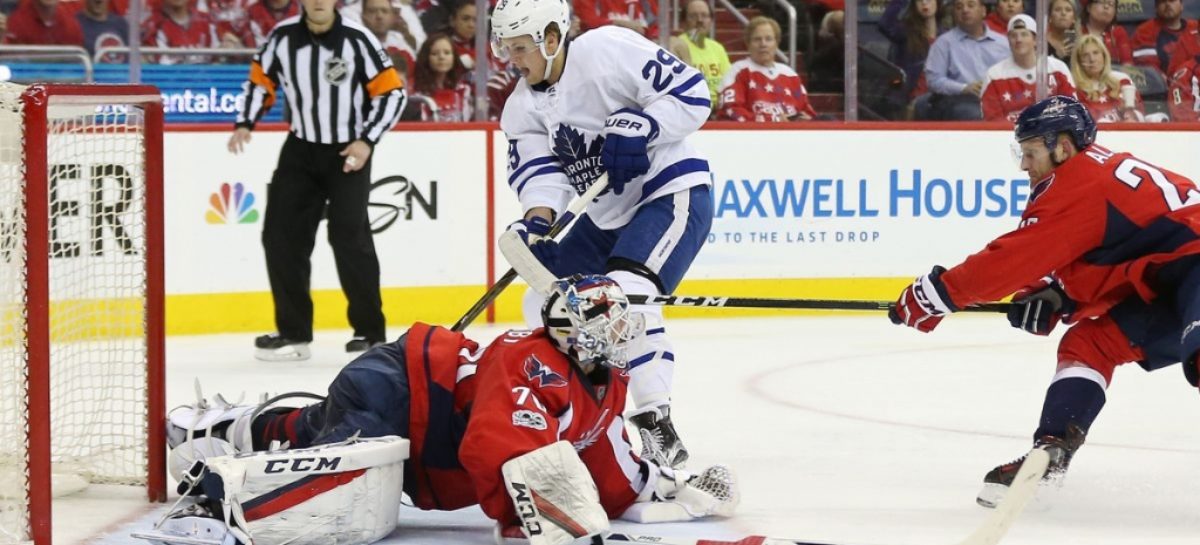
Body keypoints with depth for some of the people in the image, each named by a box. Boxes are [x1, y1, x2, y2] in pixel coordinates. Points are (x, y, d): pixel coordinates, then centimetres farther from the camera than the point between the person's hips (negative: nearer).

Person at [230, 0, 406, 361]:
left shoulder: (357, 40, -15)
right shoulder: (283, 37, -5)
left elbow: (392, 92, -10)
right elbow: (261, 79, 10)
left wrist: (368, 140, -17)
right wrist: (245, 123, -3)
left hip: (349, 153, -4)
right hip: (301, 149, 4)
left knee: (350, 237, -12)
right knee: (281, 235, 0)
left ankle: (370, 332, 0)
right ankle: (293, 332, 11)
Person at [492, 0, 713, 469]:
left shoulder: (609, 50, -19)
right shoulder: (522, 108, 3)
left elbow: (691, 93, -19)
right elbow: (538, 168, -7)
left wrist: (639, 127, -32)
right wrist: (536, 220, -26)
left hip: (673, 192, -9)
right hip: (606, 216, 9)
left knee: (625, 294, -29)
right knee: (546, 304, 11)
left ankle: (657, 428, -27)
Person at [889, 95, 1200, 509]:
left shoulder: (1079, 182, -10)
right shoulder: (1101, 170, 19)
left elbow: (1016, 257, -11)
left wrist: (935, 293, -4)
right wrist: (1056, 295, 7)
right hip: (1164, 282, 10)